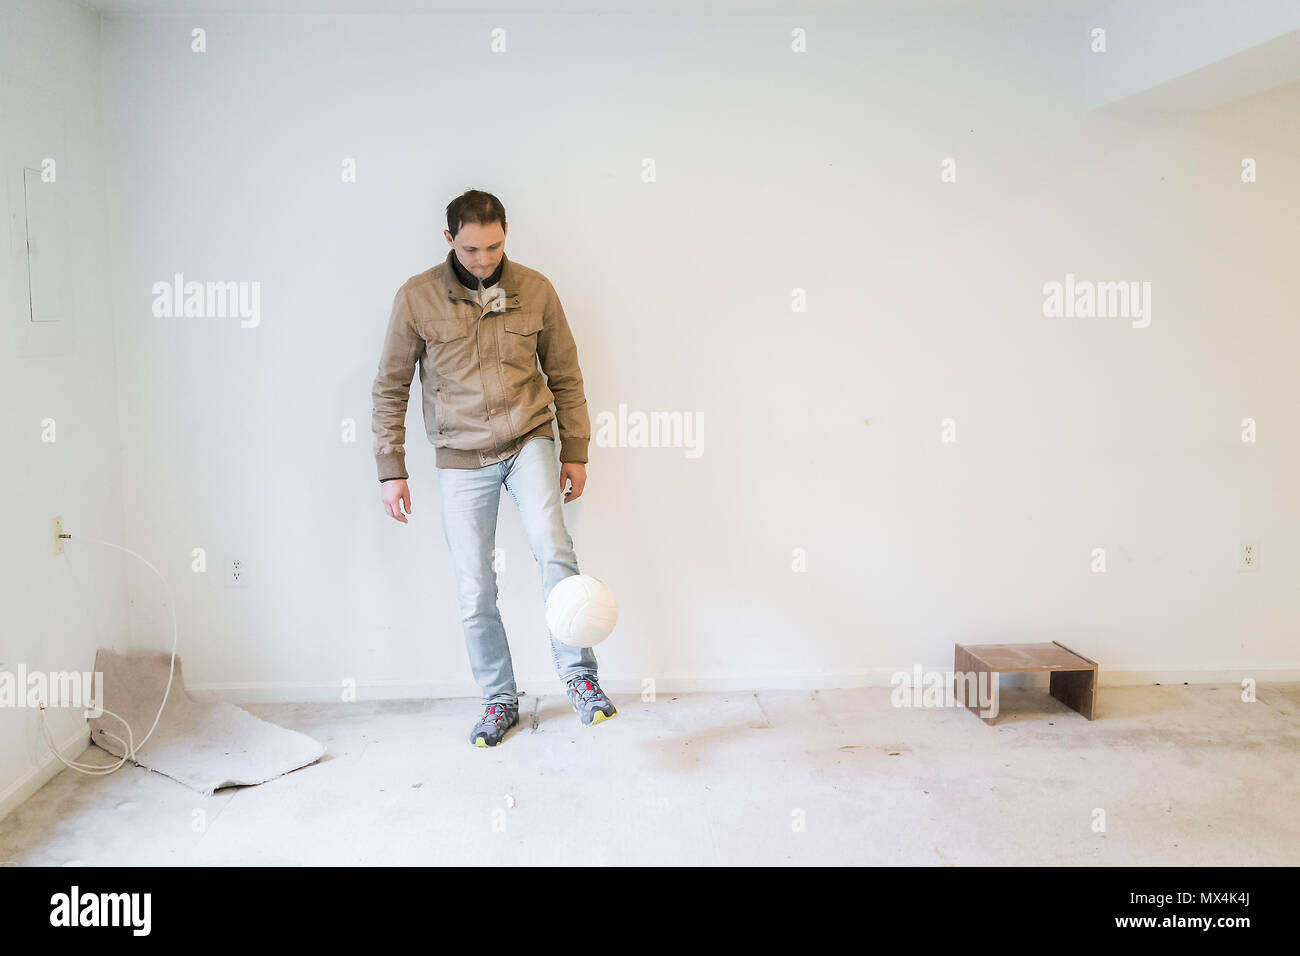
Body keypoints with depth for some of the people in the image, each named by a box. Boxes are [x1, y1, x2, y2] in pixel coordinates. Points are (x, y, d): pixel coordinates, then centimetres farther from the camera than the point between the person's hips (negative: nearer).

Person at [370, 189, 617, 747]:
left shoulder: (535, 291, -1)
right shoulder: (417, 298, -5)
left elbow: (564, 376, 7)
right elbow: (390, 387, 1)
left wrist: (575, 453, 7)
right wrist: (391, 471, -2)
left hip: (529, 440, 0)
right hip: (460, 458, 0)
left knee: (553, 550, -22)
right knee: (474, 593, 3)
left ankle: (579, 678, -7)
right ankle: (499, 700, 21)